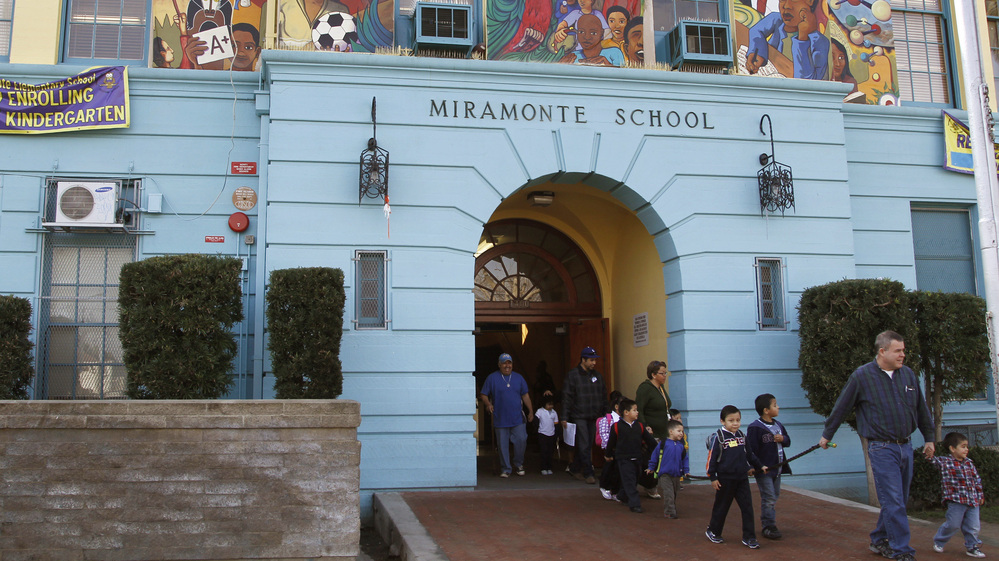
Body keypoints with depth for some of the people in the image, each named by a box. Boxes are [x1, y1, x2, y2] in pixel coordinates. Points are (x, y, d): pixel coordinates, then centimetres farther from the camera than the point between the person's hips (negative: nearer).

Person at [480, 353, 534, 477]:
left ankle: (519, 464, 20)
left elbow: (525, 396, 14)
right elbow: (483, 395, 3)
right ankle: (505, 469, 15)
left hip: (517, 418, 2)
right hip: (500, 419, -2)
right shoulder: (492, 378, 2)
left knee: (521, 441, -4)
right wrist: (488, 404, -17)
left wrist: (530, 411, 9)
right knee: (503, 445, 2)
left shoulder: (518, 378, 11)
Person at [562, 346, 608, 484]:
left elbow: (603, 396, 19)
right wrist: (565, 418, -11)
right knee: (584, 446, -8)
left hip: (593, 418, 6)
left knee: (588, 445, 9)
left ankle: (574, 469, 24)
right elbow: (567, 398, -7)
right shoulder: (572, 375, -4)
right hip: (579, 417, -6)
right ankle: (588, 473, -1)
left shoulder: (597, 376, 13)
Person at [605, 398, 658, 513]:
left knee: (634, 481, 14)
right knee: (629, 481, -9)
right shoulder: (617, 427, -7)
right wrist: (609, 455, 11)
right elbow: (611, 442, 3)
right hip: (623, 459, -5)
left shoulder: (639, 426, 6)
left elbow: (649, 440, 15)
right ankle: (635, 504, -8)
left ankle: (622, 496, 35)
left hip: (637, 459, 6)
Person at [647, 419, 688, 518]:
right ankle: (669, 512, -4)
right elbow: (655, 455, 1)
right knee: (668, 494, -9)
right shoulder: (663, 443, -6)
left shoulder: (681, 445, 7)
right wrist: (651, 467, 5)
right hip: (665, 474, -5)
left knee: (674, 494, 15)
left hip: (676, 474, 5)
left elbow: (685, 458, 15)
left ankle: (672, 510, 30)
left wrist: (686, 471, 9)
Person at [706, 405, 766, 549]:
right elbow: (712, 457, -9)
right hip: (725, 479, -5)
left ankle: (749, 537, 7)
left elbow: (748, 454, 21)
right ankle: (712, 531, 28)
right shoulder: (719, 437, -10)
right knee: (721, 507, 9)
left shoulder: (741, 435, 7)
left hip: (742, 478, 5)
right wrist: (713, 477, -11)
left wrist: (760, 466, 21)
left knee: (747, 507, -1)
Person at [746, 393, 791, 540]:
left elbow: (788, 441, 18)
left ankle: (771, 525, 23)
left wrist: (782, 439, -5)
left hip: (776, 468, 8)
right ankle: (768, 527, 0)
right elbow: (751, 449, -16)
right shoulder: (755, 427, -14)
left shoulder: (778, 425, 11)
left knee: (774, 497, 13)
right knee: (768, 499, -7)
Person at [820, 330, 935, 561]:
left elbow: (921, 409, 18)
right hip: (882, 449, -6)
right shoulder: (861, 376, -8)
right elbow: (841, 408, 2)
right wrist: (827, 434, 10)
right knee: (893, 503, -7)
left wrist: (929, 438, 21)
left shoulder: (908, 374, 7)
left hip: (905, 446, 6)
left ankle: (879, 541, 26)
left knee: (899, 501, 12)